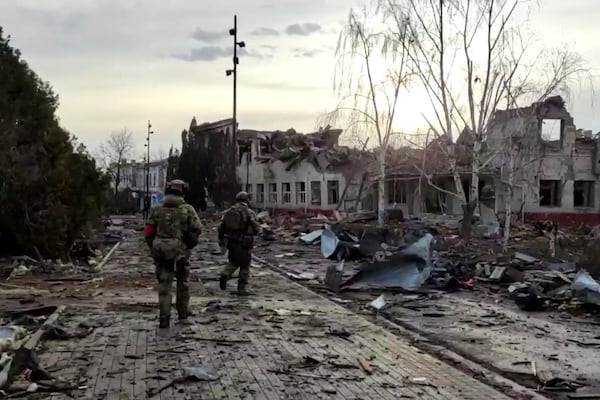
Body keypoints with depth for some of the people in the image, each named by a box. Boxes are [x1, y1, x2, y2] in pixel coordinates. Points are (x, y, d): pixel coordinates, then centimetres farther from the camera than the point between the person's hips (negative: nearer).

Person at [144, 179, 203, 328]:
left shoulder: (156, 210, 1)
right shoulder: (187, 210, -5)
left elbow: (148, 232, 1)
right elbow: (197, 229, -9)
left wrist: (153, 247, 15)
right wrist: (190, 244, 10)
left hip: (161, 252, 1)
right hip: (181, 251, -1)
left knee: (164, 285, 4)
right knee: (182, 282, 18)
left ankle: (164, 318, -2)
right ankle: (183, 312, 30)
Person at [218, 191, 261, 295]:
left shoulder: (228, 212, 8)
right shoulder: (249, 213, -7)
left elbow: (221, 228, 9)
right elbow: (257, 229, -7)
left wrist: (221, 241, 19)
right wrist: (250, 233, 14)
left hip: (231, 242, 5)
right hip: (244, 243, -4)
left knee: (234, 261, 23)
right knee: (245, 265, 7)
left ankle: (225, 274, -4)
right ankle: (241, 289, 8)